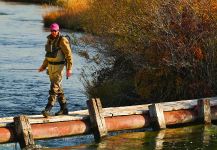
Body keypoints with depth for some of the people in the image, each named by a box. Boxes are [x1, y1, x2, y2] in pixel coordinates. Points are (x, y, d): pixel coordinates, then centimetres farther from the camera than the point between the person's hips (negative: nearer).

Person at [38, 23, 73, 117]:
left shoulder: (62, 40, -15)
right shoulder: (50, 40, 9)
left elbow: (69, 55, -16)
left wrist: (69, 69, -21)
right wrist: (44, 66, 25)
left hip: (59, 66, -8)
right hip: (51, 66, 8)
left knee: (54, 88, -13)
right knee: (58, 88, 12)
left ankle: (48, 110, -19)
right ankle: (64, 109, 20)